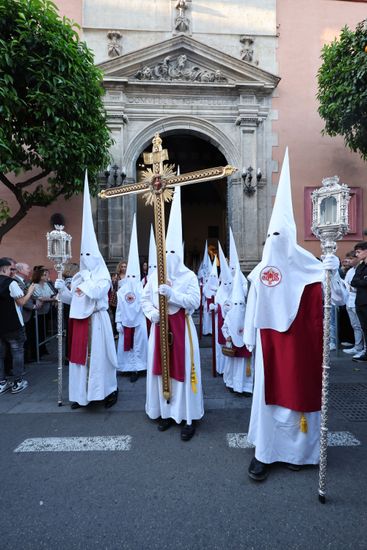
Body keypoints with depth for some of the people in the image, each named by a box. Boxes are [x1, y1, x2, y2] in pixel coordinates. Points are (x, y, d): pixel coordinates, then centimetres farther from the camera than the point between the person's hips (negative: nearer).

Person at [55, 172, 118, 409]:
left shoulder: (103, 277, -6)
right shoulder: (78, 277, 12)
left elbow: (98, 291, -24)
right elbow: (70, 298, 14)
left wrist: (83, 284, -17)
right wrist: (63, 288, -3)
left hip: (97, 320, -6)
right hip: (80, 320, 6)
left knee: (99, 355, -1)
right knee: (80, 355, 10)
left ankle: (109, 390, 13)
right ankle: (81, 394, 23)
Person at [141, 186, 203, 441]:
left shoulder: (189, 276, -5)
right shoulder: (154, 276, 7)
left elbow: (194, 301, -14)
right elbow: (145, 299, 10)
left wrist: (171, 293, -22)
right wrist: (151, 313, -9)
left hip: (181, 326, -4)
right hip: (160, 326, 5)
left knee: (184, 368, -1)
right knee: (161, 367, 10)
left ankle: (190, 418, 11)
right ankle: (167, 412, 27)